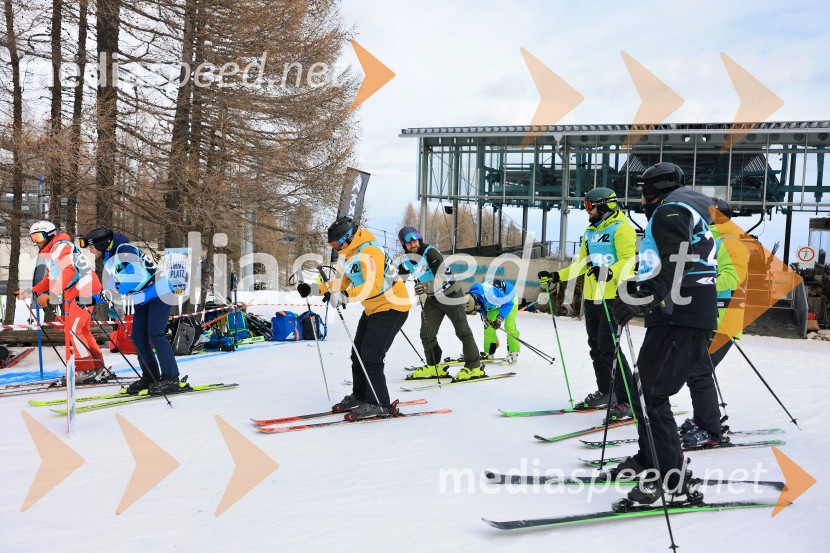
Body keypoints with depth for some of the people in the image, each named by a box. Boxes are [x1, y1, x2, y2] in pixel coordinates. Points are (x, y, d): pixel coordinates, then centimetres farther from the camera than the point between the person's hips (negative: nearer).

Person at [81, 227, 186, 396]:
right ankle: (150, 377, 10)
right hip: (143, 300, 10)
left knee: (155, 334, -17)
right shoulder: (109, 260, 13)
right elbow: (113, 287, 18)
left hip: (159, 293, -10)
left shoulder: (124, 250, -18)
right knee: (137, 337, 4)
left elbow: (141, 274, -28)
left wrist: (119, 290, -32)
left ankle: (171, 379, -17)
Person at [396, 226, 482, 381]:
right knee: (426, 333, 6)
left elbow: (442, 277, -34)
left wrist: (426, 287, -48)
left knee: (462, 330, -4)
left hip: (450, 293, -7)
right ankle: (434, 365, 20)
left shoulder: (430, 252, -23)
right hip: (432, 298, 7)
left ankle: (474, 367, 1)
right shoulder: (406, 261, -1)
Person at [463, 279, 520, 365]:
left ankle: (513, 354, -7)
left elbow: (508, 303, -32)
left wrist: (500, 318, -35)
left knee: (509, 326, -16)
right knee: (488, 326, 1)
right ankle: (489, 353, 13)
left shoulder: (490, 295, -45)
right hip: (495, 303, 7)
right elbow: (482, 309, 2)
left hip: (509, 297, -7)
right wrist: (484, 316, -15)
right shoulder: (472, 298, -21)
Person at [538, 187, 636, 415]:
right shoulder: (591, 231, 19)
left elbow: (628, 260, -19)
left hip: (613, 296, -9)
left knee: (608, 346, -14)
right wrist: (556, 276, 18)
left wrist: (609, 272, -37)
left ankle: (629, 400, -10)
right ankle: (606, 392, 25)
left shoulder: (620, 228, -7)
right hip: (591, 297, 9)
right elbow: (582, 264, 25)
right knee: (596, 346, 12)